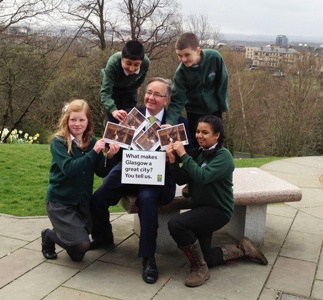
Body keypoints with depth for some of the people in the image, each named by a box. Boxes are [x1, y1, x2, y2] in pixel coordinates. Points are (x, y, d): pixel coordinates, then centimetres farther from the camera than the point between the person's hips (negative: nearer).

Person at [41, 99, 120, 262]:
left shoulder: (92, 142, 0)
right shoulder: (58, 142, -14)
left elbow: (102, 172, 0)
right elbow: (69, 169, -28)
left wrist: (110, 156, -19)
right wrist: (93, 152, -32)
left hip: (83, 201, 5)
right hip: (60, 201, -5)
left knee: (78, 254, 9)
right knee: (81, 244, -17)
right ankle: (49, 236, 11)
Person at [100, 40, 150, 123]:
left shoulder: (146, 62, -32)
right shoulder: (113, 63, -42)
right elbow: (105, 91, -46)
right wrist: (113, 110, -63)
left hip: (130, 88, 2)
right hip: (113, 87, -2)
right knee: (113, 120, -6)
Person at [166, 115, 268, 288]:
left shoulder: (223, 156, -15)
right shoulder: (197, 153, 6)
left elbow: (203, 177, -31)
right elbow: (181, 180, -2)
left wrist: (183, 155, -29)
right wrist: (173, 161, -17)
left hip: (218, 210, -8)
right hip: (201, 209, 8)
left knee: (176, 224, -30)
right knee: (203, 259, 12)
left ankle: (200, 269, -12)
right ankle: (241, 249, 29)